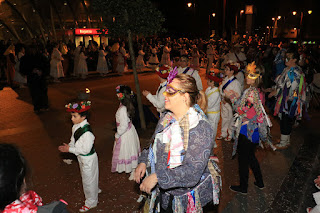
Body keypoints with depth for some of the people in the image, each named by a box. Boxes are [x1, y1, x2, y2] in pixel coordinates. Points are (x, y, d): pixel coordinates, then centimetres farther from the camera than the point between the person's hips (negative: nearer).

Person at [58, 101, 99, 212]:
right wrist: (67, 146, -12)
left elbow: (85, 150, -28)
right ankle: (95, 190, 55)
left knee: (88, 179, 10)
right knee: (85, 177, 28)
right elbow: (73, 141, 7)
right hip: (81, 157, 9)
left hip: (88, 159, -9)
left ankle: (91, 202, 33)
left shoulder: (87, 132, -32)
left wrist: (70, 149, -23)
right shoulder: (76, 126, -5)